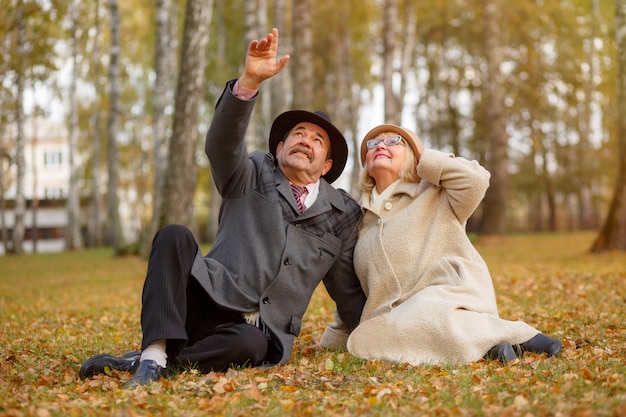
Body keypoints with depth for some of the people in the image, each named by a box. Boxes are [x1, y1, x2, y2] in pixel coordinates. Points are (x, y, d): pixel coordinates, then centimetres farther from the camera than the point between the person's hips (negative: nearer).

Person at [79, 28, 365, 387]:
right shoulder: (253, 174, 11)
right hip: (212, 303, 0)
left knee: (249, 345, -37)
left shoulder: (344, 214, 16)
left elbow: (349, 290, 24)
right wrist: (250, 81, -28)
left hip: (258, 332, 1)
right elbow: (222, 143, -12)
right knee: (175, 237, -27)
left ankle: (140, 363, -24)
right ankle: (156, 353, -32)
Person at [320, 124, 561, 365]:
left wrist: (424, 159, 3)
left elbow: (475, 180, -13)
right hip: (400, 316, 5)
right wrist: (329, 344, 25)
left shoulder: (433, 194, 9)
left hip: (449, 297, -5)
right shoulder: (363, 219, 24)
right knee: (362, 343, -27)